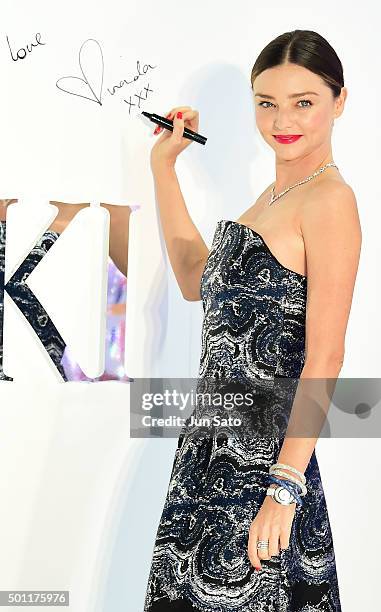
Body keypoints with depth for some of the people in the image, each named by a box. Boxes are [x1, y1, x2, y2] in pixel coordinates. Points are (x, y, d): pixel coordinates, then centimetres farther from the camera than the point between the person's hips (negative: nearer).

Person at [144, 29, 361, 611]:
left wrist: (285, 487, -24)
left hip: (260, 453, -9)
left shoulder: (330, 201, -15)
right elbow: (196, 278, 23)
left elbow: (325, 357, -20)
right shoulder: (274, 194, 12)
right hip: (217, 439, 9)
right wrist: (163, 165, 22)